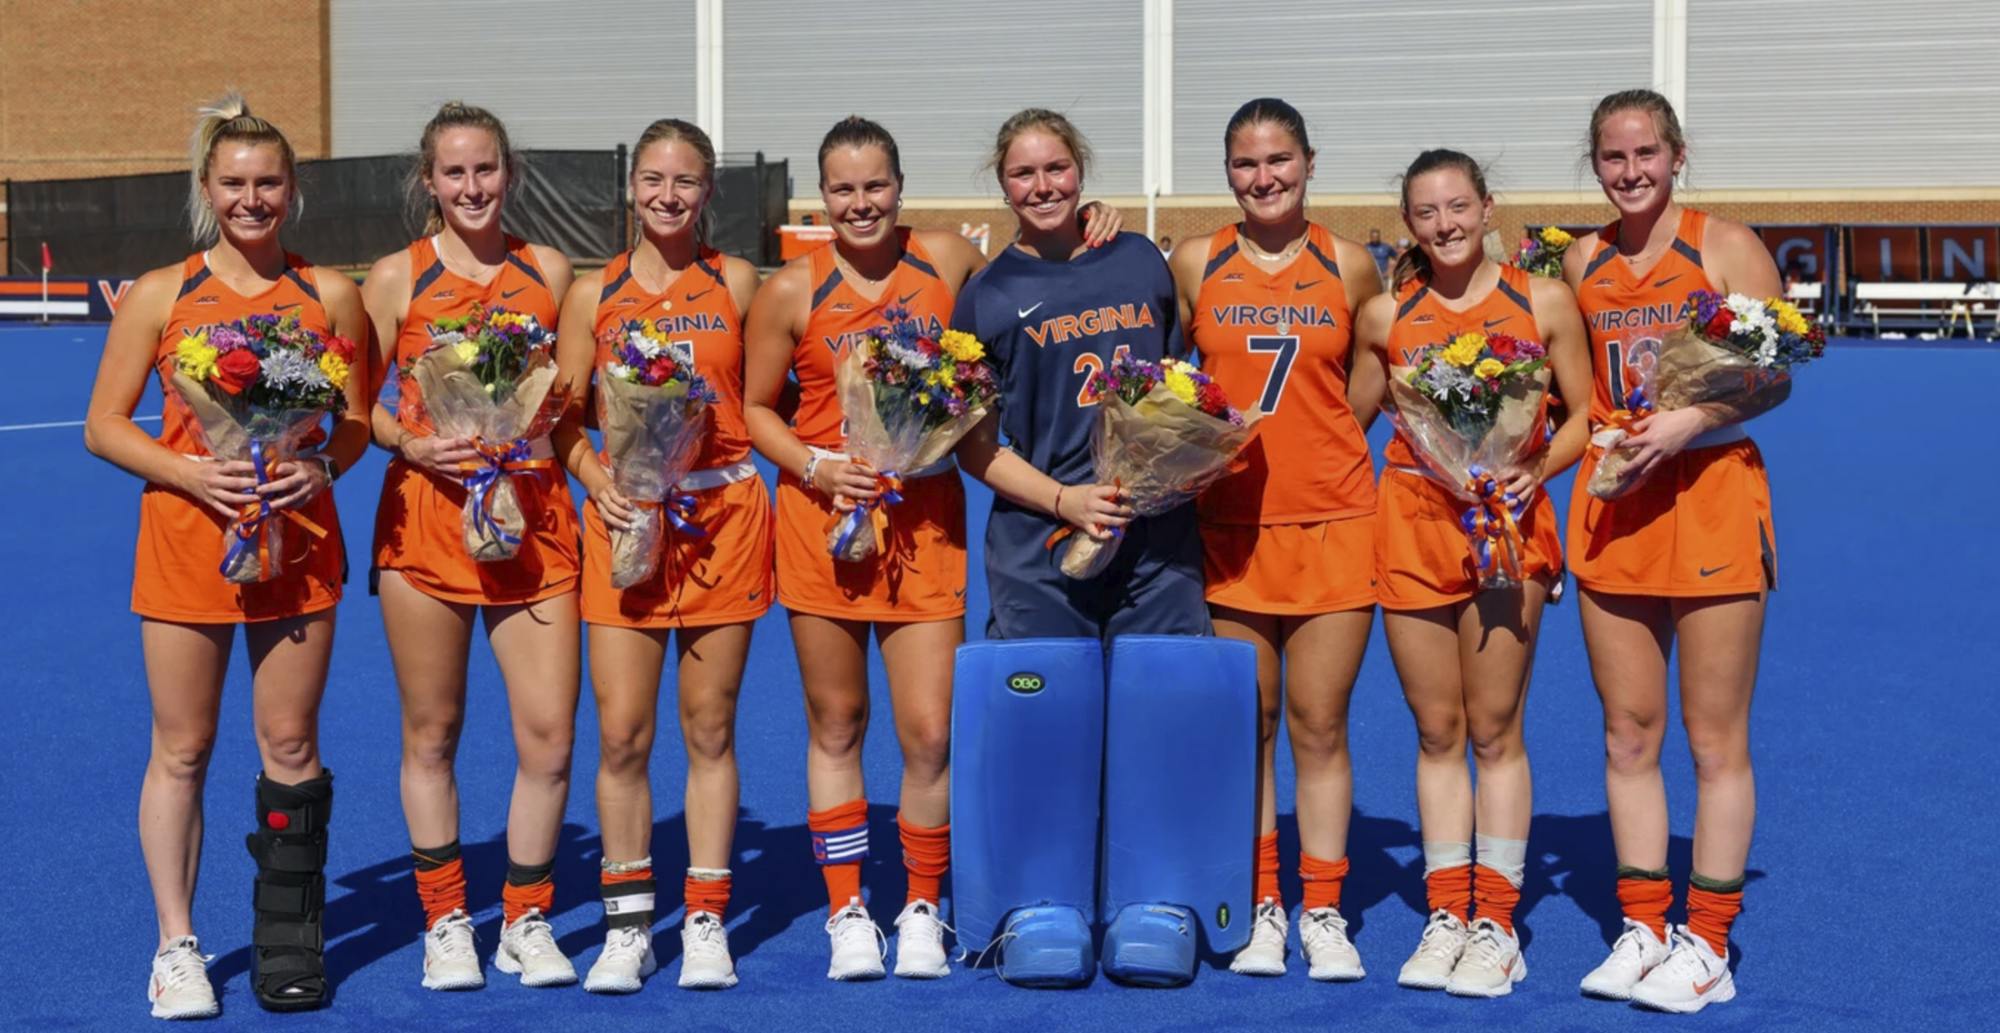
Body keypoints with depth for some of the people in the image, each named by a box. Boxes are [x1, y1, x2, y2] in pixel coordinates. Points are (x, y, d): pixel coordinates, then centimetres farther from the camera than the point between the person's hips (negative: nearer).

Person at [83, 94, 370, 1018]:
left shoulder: (330, 296, 4)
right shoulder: (161, 295, 1)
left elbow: (356, 422, 10)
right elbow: (103, 425, 2)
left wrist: (322, 467, -12)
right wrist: (189, 473, -14)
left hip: (298, 539, 1)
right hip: (186, 534, -1)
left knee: (290, 744, 6)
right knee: (182, 749, 5)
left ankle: (288, 939, 19)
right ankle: (177, 945, 16)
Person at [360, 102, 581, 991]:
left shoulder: (548, 271, 8)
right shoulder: (396, 277, 3)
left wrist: (551, 427, -5)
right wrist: (413, 446, -13)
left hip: (533, 517, 1)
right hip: (425, 513, -1)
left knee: (549, 733, -3)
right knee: (431, 731, 6)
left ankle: (525, 920, 15)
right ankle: (444, 921, 21)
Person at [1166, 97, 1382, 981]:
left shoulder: (1349, 267, 3)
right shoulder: (1196, 264, 3)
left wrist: (1321, 433, 0)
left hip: (1333, 520, 0)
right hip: (1229, 526, 1)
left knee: (1320, 727, 3)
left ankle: (1324, 913, 14)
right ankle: (1262, 909, 17)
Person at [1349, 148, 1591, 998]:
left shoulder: (1543, 303, 1)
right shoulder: (1386, 314, 6)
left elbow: (1583, 415, 4)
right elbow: (1352, 419, 14)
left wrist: (1539, 467, -13)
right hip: (1412, 521, 2)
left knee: (1494, 731, 2)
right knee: (1436, 732, 7)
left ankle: (1496, 924, 11)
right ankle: (1445, 917, 17)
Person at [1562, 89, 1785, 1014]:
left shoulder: (1726, 247, -3)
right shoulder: (1583, 261, 10)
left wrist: (1689, 419, -20)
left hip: (1711, 497, -4)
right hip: (1613, 510, 5)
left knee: (1715, 740, 0)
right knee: (1628, 736, 8)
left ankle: (1707, 947, 10)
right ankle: (1642, 933, 18)